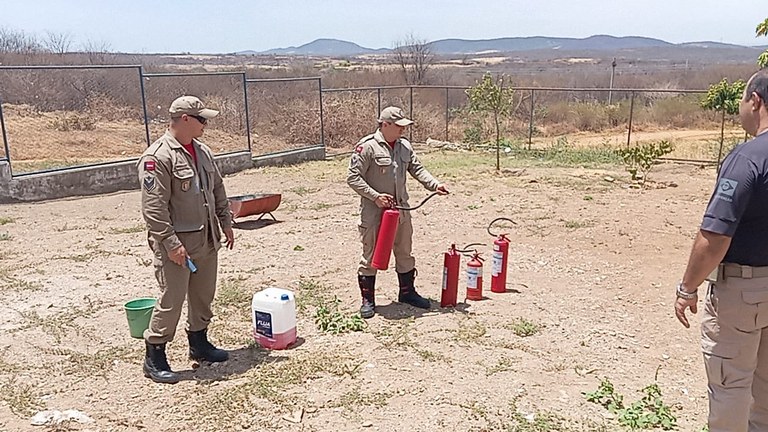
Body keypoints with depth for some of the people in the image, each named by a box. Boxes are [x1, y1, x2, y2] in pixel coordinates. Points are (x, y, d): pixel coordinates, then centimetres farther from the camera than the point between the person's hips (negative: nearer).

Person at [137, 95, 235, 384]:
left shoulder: (202, 151, 10)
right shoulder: (158, 157, -17)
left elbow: (218, 190, 20)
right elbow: (154, 207, -21)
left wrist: (226, 222, 16)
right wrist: (171, 243, -22)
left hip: (207, 240, 8)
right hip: (177, 243, -8)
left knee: (203, 295, 17)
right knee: (171, 300, -3)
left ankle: (199, 343, 35)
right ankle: (154, 357, 12)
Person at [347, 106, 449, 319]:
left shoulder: (405, 146, 7)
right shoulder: (367, 147, -14)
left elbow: (417, 169, 6)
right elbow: (353, 177, -14)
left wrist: (435, 185, -11)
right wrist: (376, 196, -21)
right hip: (373, 212, -6)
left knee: (404, 253, 16)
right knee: (371, 255, 4)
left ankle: (407, 292, 33)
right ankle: (367, 300, 16)